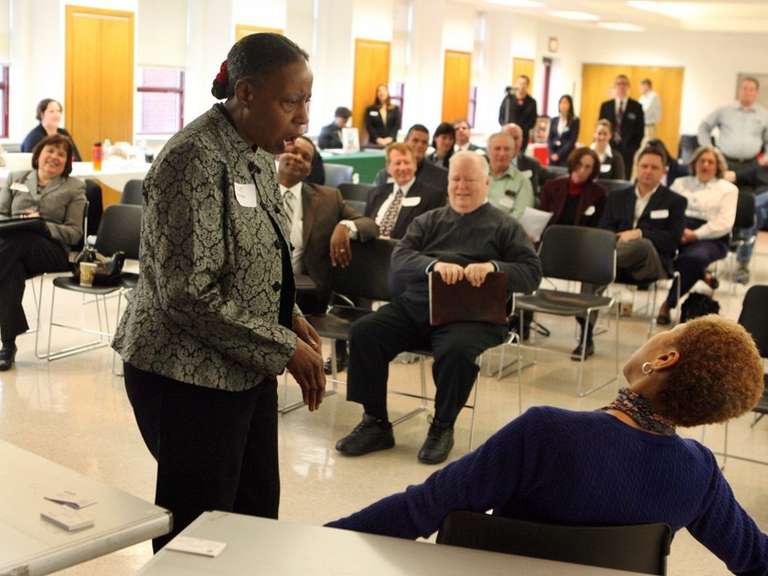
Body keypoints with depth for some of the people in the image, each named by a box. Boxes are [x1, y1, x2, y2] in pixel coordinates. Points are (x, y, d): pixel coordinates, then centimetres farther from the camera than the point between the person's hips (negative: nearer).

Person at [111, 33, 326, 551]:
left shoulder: (258, 153, 7)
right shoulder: (196, 159, -20)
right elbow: (189, 292, -25)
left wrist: (291, 318, 2)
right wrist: (284, 348, -19)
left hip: (246, 369, 8)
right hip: (190, 376, -8)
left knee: (257, 518, 15)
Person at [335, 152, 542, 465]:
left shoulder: (504, 226, 13)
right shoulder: (428, 221, 21)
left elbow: (532, 272, 3)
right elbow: (399, 259, 6)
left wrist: (493, 266, -18)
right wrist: (434, 264, -16)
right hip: (413, 306, 4)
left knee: (456, 350, -36)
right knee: (363, 332, -18)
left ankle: (443, 427, -10)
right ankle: (375, 423, -5)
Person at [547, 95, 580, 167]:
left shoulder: (575, 121, -2)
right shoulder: (554, 120, 11)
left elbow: (572, 141, -8)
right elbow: (549, 138, 9)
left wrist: (559, 154, -12)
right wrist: (551, 153, -7)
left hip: (567, 155, -4)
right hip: (553, 154, 4)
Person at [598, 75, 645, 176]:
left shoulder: (636, 107, 2)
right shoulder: (605, 106, 8)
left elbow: (640, 131, 3)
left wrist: (636, 150, -5)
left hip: (628, 151, -1)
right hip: (608, 149, 2)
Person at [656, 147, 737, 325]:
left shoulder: (728, 189, 13)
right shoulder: (681, 183, 24)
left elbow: (724, 223, -1)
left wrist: (695, 234, -15)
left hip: (710, 238, -3)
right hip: (678, 230, 3)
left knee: (693, 257, -38)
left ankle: (668, 304, -20)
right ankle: (702, 275, -16)